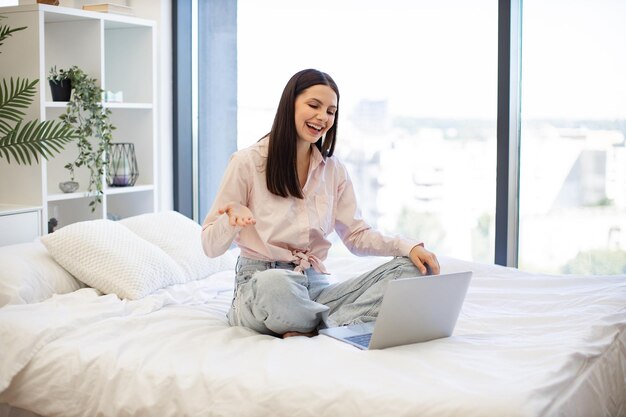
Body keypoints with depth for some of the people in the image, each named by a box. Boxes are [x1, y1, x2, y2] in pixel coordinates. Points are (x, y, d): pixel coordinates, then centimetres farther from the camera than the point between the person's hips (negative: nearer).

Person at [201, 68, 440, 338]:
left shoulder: (333, 169, 13)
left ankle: (313, 330, -28)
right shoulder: (247, 163, -2)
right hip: (261, 282, -5)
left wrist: (407, 246, -7)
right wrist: (232, 219, -25)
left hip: (316, 286, 5)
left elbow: (357, 236, 12)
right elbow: (211, 246, -2)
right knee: (275, 284, -43)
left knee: (413, 268, -16)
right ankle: (344, 326, -15)